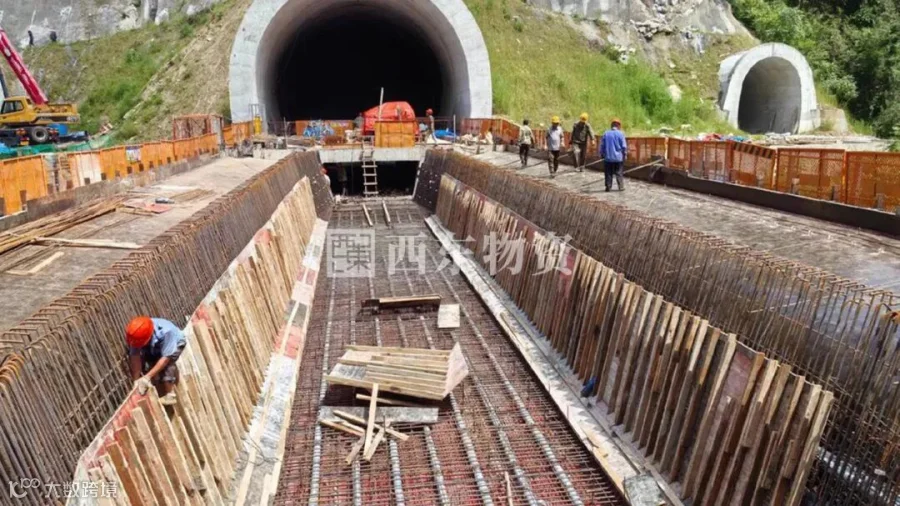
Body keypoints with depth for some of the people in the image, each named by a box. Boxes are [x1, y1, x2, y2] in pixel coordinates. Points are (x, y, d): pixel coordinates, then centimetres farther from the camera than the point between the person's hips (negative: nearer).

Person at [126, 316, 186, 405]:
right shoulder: (138, 336, -34)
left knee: (166, 365, -26)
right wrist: (136, 380, -33)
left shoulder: (165, 332, -45)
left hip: (175, 343, -5)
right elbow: (135, 356, -29)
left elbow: (166, 358, -42)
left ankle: (170, 395, -15)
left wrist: (147, 377, -45)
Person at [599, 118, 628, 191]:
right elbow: (624, 146, -3)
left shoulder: (605, 134, 1)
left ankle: (608, 187, 7)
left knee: (608, 173, 8)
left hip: (608, 157, 1)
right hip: (618, 157, -1)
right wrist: (625, 154, 9)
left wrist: (601, 154, 14)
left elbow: (602, 145, 4)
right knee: (619, 173, 6)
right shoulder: (620, 134, -5)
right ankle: (621, 187, 6)